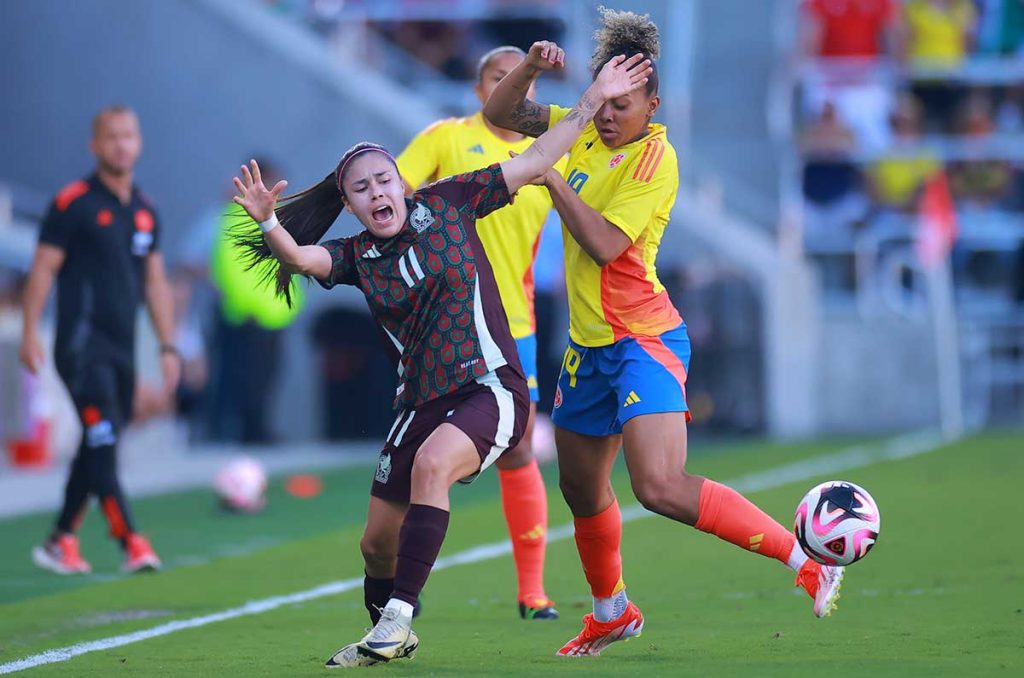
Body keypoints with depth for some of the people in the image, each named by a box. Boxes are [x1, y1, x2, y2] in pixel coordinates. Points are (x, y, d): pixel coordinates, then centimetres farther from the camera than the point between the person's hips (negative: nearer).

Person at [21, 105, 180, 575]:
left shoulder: (145, 211, 14)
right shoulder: (73, 202, -5)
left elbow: (155, 282, 19)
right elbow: (43, 269, -5)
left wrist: (168, 346, 15)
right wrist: (30, 333, -12)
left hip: (122, 347, 7)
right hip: (82, 342, -7)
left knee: (97, 449, 9)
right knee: (102, 440, -15)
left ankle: (61, 542, 18)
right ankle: (130, 542, -20)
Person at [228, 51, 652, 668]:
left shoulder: (448, 203, 0)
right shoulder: (357, 256, 4)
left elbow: (534, 162, 1)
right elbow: (301, 257, -15)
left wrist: (593, 99, -4)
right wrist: (270, 224, -36)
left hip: (492, 388, -5)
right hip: (422, 403, 5)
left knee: (432, 462, -35)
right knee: (378, 541, 10)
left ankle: (398, 616, -32)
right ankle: (390, 637, 40)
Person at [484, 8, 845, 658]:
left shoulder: (655, 159, -15)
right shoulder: (585, 132, 5)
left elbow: (605, 244, -23)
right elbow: (501, 113, 13)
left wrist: (552, 177, -19)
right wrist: (529, 68, -5)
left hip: (643, 341, -8)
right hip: (589, 343, 8)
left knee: (662, 488, -25)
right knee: (581, 488, 20)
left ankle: (806, 562, -23)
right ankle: (611, 613, 43)